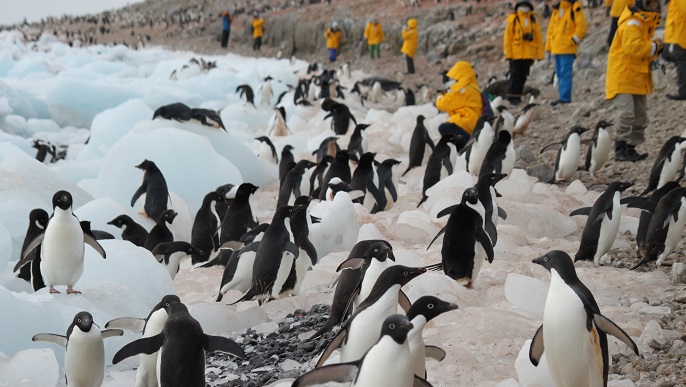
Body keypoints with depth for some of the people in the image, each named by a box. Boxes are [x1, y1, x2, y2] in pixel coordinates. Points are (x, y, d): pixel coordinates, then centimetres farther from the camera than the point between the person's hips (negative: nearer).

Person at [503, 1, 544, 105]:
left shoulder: (533, 20, 8)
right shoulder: (513, 19, -2)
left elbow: (538, 37, 7)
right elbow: (507, 36, -5)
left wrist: (539, 54, 2)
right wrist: (508, 53, -11)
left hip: (528, 54, 4)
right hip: (515, 53, -4)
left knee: (523, 76, 8)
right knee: (515, 76, -4)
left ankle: (518, 96, 17)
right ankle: (512, 96, 1)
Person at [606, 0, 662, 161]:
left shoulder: (647, 23, 16)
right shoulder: (631, 24, -17)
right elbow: (634, 47, -29)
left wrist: (655, 48, 2)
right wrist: (654, 47, -14)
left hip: (638, 79, 10)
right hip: (622, 77, -10)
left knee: (640, 117, 11)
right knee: (626, 113, -18)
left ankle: (631, 149, 17)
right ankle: (620, 150, -14)